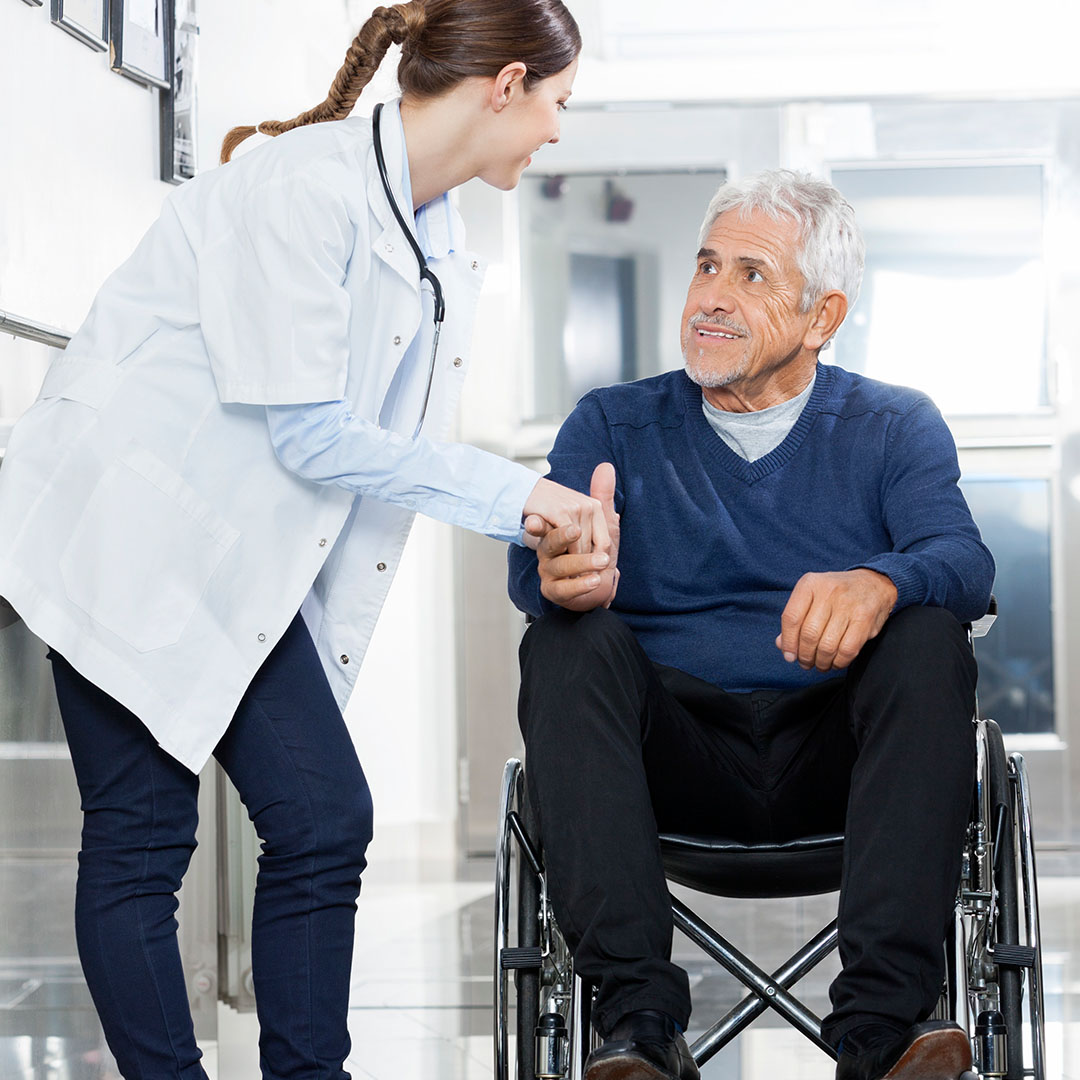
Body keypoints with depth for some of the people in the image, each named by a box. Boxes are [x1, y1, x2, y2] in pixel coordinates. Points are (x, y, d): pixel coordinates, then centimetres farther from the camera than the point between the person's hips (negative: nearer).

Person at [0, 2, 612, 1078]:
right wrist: (514, 492, -17)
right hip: (125, 534, -8)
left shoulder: (442, 249, 8)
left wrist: (557, 518, 0)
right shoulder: (303, 185, -20)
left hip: (244, 567, 9)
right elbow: (310, 434, -21)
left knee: (325, 819, 1)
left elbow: (399, 442, 10)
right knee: (140, 835, -4)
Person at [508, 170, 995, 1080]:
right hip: (679, 755, 1)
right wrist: (563, 573, -32)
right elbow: (536, 565, -6)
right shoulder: (615, 426, 13)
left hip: (838, 761, 0)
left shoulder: (895, 428, 11)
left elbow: (965, 561, -9)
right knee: (569, 642, -26)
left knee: (928, 637, -28)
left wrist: (878, 585, -34)